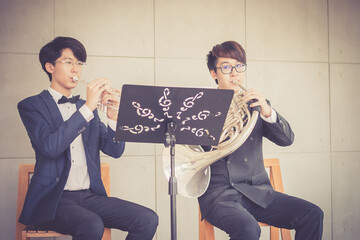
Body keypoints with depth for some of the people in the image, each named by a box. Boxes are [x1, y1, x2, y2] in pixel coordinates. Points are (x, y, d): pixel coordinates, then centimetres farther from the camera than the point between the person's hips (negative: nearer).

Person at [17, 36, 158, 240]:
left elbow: (115, 151, 10)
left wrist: (113, 116, -7)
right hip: (53, 199, -5)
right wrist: (87, 107, -19)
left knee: (148, 219, -15)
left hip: (90, 195, 6)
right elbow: (50, 147, -18)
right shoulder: (32, 106, 2)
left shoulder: (85, 107, 19)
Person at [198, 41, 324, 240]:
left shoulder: (256, 104, 16)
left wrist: (268, 113, -17)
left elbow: (287, 139, 3)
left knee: (313, 215, -15)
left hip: (256, 192, 4)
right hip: (219, 193, -4)